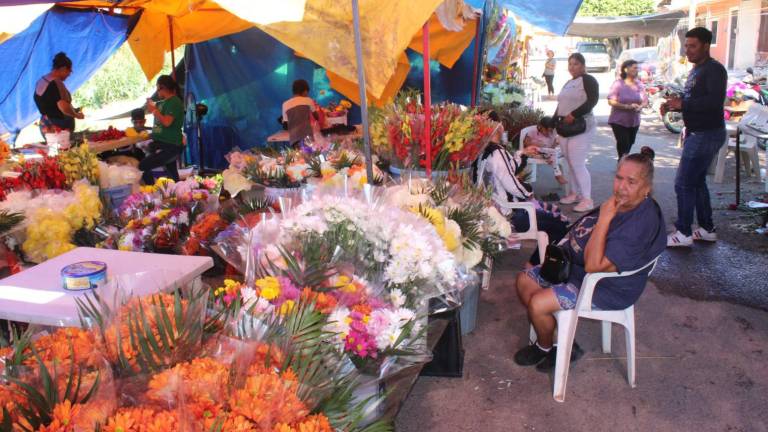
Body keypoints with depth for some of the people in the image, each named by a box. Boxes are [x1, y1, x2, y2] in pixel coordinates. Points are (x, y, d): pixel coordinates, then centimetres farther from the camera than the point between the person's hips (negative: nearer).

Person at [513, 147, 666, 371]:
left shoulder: (642, 221, -29)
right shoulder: (619, 203, -1)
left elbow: (594, 265, -34)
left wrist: (604, 219, -33)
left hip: (605, 288, -10)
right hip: (576, 267, 10)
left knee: (537, 304, -20)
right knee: (524, 280, 8)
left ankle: (544, 347, 13)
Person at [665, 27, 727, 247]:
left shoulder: (714, 69, -15)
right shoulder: (696, 70, 16)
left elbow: (715, 101, -27)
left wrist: (683, 104, -26)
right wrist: (675, 104, 4)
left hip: (706, 135, -10)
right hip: (697, 133, 10)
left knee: (684, 183, -8)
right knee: (697, 182, 16)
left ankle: (683, 233, 1)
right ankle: (707, 229, 26)